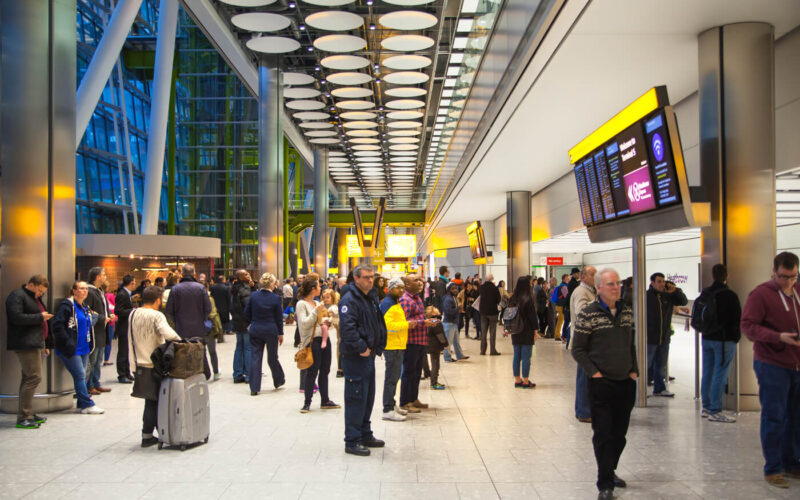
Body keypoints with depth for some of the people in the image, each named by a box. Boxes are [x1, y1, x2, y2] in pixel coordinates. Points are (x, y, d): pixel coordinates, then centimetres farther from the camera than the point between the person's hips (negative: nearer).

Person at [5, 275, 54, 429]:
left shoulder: (35, 298, 23)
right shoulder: (17, 296, -8)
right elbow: (17, 318, -21)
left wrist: (46, 344, 26)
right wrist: (40, 317, -15)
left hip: (35, 344, 10)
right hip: (25, 345, -10)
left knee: (29, 378, 12)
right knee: (34, 377, -13)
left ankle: (28, 414, 17)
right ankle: (23, 417, -8)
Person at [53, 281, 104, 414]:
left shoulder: (85, 307, 15)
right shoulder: (67, 305, -12)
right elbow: (58, 325, -19)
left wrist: (91, 343, 19)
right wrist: (67, 342, -21)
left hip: (83, 348, 8)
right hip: (71, 349, -8)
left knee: (81, 376, 11)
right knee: (80, 376, -7)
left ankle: (82, 404, 18)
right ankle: (88, 405, -3)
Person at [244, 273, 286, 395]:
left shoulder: (253, 295, -4)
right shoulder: (276, 298, -10)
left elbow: (246, 313, 3)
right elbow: (279, 318, -4)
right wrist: (280, 333, 6)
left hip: (255, 331, 2)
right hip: (271, 331, -2)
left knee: (255, 358, 5)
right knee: (272, 358, 14)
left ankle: (254, 388, 5)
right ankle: (279, 380, 31)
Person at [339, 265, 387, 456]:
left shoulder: (371, 299, 15)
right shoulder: (349, 300, -15)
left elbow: (379, 324, 21)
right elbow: (347, 328, -25)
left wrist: (379, 345, 9)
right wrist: (361, 348, -21)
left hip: (369, 355, 10)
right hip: (355, 357, -10)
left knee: (368, 397, 17)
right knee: (356, 399, -4)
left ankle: (365, 435, 30)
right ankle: (352, 442, 4)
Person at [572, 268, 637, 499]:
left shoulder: (627, 311, 8)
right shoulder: (588, 314, -10)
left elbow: (631, 345, 18)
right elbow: (577, 349, -8)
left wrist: (634, 370, 7)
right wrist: (594, 372, -14)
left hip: (626, 383, 6)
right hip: (601, 385, -5)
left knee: (620, 433, 14)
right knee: (603, 434, -2)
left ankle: (610, 470, 33)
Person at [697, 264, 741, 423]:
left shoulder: (704, 293, 6)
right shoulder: (730, 295, -13)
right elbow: (737, 319, -10)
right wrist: (736, 337, 2)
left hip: (707, 339, 7)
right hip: (724, 340, -6)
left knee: (707, 373, 13)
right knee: (720, 375, -4)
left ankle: (706, 407, 21)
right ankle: (715, 411, -3)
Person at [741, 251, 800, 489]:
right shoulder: (761, 294, -10)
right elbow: (748, 326, -14)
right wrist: (779, 337, -24)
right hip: (771, 365, -6)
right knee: (773, 418, 0)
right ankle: (772, 469, 10)